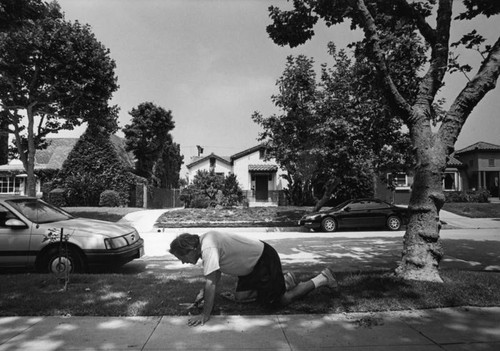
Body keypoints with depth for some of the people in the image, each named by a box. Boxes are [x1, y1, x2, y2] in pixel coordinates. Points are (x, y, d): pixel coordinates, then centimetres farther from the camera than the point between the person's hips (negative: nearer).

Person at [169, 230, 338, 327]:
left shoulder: (208, 249, -29)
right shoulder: (205, 240, 0)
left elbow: (211, 283, -31)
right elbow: (214, 274, 14)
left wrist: (205, 315, -24)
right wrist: (204, 292, 6)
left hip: (265, 260, -9)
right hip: (252, 264, 10)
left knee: (279, 301, 0)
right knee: (240, 296, 13)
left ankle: (322, 279, 14)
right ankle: (284, 280, 25)